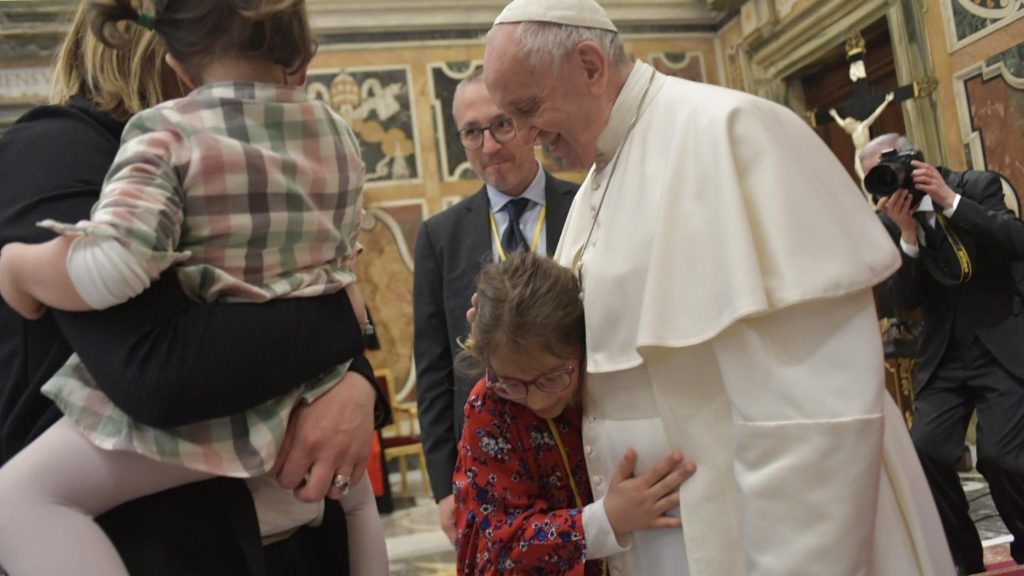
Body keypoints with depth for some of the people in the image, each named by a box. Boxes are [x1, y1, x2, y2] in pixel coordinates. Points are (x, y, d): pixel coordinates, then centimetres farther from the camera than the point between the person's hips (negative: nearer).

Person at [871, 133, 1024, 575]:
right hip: (944, 356, 3)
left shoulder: (978, 185, -3)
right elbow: (904, 299, -6)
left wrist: (950, 200, -22)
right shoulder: (888, 220, 1)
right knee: (925, 450, -13)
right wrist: (907, 232, -18)